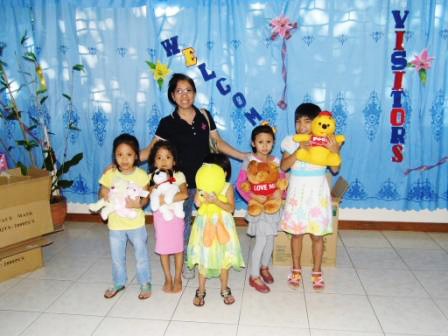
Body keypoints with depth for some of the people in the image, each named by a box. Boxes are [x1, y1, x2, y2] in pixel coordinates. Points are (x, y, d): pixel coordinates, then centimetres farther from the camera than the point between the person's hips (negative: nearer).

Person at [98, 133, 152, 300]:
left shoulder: (141, 175, -13)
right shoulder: (109, 175, -10)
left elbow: (145, 198, -6)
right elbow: (103, 193, 1)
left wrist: (139, 204, -28)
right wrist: (108, 198, -22)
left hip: (136, 223, -1)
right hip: (116, 224, 2)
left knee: (141, 255, 14)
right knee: (117, 257, 19)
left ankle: (145, 283, 34)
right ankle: (119, 283, 41)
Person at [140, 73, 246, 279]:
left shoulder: (204, 116, 0)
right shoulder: (168, 123, -6)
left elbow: (218, 143, 8)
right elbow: (151, 150, -7)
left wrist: (245, 156, 5)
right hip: (183, 182, -1)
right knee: (183, 221, 13)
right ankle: (184, 261, 31)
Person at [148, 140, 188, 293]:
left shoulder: (179, 176, -8)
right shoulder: (152, 177, -1)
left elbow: (184, 194, -24)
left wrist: (167, 199, -31)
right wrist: (154, 188, -31)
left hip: (176, 215, -1)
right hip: (160, 216, 2)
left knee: (178, 247, 8)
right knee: (163, 248, 9)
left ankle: (177, 278, 25)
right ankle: (168, 278, 26)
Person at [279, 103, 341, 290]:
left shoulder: (325, 142, -5)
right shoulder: (291, 142, -3)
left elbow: (335, 169, -6)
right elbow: (283, 166, -13)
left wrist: (335, 151, -21)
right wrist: (299, 151, -24)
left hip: (317, 193, -1)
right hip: (297, 193, 1)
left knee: (317, 235, 7)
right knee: (296, 233, 11)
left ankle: (317, 272, 25)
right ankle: (296, 270, 28)